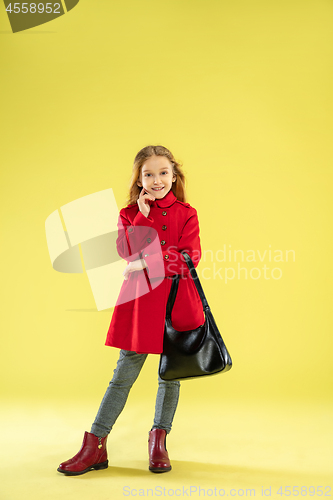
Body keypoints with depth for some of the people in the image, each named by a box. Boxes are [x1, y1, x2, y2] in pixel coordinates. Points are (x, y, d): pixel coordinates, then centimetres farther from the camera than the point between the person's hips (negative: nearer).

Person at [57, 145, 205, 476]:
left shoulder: (186, 213, 5)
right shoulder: (130, 214, 7)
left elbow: (189, 257, -9)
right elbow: (128, 251, -11)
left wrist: (147, 263, -15)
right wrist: (144, 215, -12)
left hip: (177, 300, 1)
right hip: (142, 299, 0)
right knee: (125, 371, 1)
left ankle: (159, 439, 27)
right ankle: (95, 446, 10)